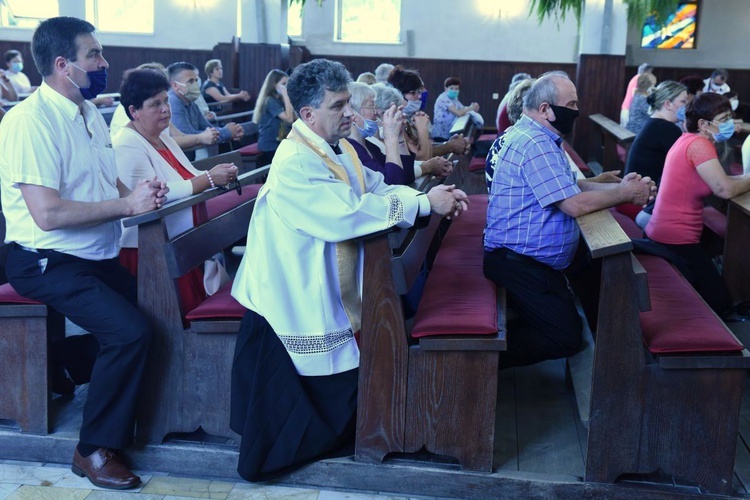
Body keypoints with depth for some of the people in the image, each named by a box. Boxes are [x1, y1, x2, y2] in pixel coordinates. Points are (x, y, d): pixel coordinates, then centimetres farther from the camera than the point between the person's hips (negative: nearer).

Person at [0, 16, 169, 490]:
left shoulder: (89, 112, 10)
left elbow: (108, 187, 18)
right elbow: (48, 214, -27)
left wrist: (142, 193, -4)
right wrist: (129, 204, -22)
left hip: (99, 257, 9)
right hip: (48, 264, -9)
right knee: (131, 329, -24)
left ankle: (144, 418, 22)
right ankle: (96, 449, -6)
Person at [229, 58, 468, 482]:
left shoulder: (339, 148, 7)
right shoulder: (295, 165, -25)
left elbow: (379, 188, 8)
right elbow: (349, 214, -32)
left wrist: (428, 196, -11)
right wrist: (426, 203, -25)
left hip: (336, 295, 9)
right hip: (296, 302, -9)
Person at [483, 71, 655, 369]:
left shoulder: (538, 137, 13)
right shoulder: (536, 144, -21)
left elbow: (570, 187, 14)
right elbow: (576, 204, -24)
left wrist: (619, 187, 0)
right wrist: (627, 193, -10)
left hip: (529, 259, 11)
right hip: (518, 263, -11)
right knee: (567, 339, -13)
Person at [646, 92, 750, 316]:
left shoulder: (689, 140, 12)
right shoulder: (699, 144, -19)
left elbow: (718, 180, 17)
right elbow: (725, 190, -22)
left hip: (663, 234, 10)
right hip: (676, 241, -10)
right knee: (719, 302, 0)